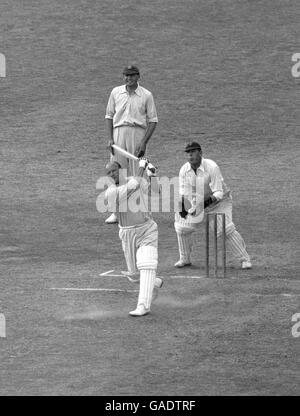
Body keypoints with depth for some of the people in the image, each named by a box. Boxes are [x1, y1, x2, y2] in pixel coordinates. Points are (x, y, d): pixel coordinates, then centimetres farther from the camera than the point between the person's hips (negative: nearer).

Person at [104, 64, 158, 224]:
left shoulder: (146, 95, 2)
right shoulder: (116, 92, 10)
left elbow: (152, 121, 1)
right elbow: (109, 116, 13)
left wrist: (144, 142, -9)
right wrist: (110, 138, 2)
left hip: (138, 132, -2)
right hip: (119, 132, 2)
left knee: (136, 174, -2)